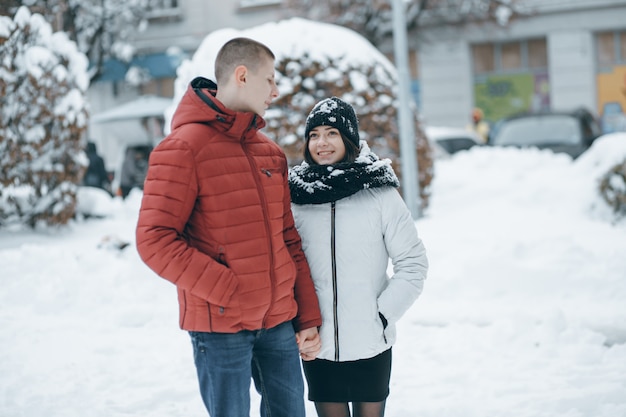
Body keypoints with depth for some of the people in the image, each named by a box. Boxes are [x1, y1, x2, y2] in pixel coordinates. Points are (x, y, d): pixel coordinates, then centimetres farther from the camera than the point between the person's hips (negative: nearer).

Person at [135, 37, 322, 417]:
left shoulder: (271, 152, 13)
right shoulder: (184, 148, -9)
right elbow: (155, 240, -15)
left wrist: (309, 317, 9)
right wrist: (226, 291, -19)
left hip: (279, 321, 6)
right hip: (220, 326, -6)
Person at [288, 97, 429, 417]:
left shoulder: (380, 194, -4)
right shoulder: (295, 197, 0)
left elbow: (413, 263, -1)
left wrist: (384, 314, -7)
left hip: (371, 343, -1)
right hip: (317, 344, 1)